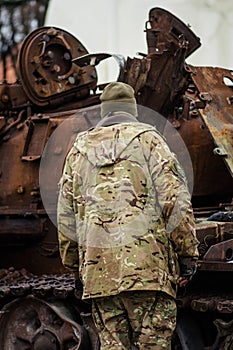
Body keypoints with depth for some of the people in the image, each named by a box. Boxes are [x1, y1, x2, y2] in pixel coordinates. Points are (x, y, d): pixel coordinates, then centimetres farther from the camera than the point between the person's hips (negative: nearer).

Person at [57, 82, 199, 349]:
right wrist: (188, 255, 1)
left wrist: (76, 267, 25)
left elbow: (66, 216, 18)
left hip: (97, 267, 4)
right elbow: (175, 200, -5)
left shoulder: (79, 149, 17)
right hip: (147, 266, -4)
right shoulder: (147, 140, 5)